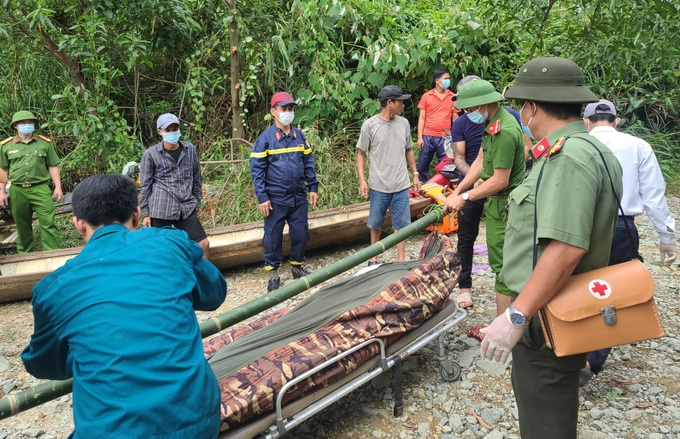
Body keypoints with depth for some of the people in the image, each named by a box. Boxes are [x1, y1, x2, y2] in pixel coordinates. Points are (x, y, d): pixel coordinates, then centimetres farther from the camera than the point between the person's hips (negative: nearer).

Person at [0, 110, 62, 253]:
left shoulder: (45, 143, 5)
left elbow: (53, 166, 6)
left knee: (48, 223, -7)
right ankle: (25, 255, 24)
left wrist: (58, 187, 0)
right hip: (17, 191, 2)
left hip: (41, 189, -1)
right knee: (22, 225, 11)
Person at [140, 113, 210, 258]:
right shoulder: (151, 154, -3)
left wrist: (197, 202, 16)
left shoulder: (190, 150, 6)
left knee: (203, 244, 2)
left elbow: (196, 178, 14)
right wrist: (145, 213, -2)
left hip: (187, 208, 3)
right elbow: (145, 186, -1)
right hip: (160, 210, -3)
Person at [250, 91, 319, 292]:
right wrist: (262, 197, -13)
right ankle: (273, 273, 20)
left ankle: (297, 266, 30)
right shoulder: (266, 137, -7)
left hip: (299, 197, 4)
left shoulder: (299, 135, 6)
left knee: (300, 233, 11)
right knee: (273, 236, 5)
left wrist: (313, 187, 7)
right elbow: (256, 169, -8)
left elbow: (309, 162, 12)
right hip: (276, 199, -4)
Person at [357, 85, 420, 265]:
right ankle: (374, 257, 31)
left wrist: (415, 174, 13)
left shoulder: (404, 123, 4)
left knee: (401, 224, 6)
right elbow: (361, 153, -2)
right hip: (378, 186, -2)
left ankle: (401, 260, 18)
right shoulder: (370, 125, -7)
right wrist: (362, 179, -10)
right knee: (375, 224, 12)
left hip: (401, 185, 3)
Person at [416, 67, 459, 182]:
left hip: (445, 138, 0)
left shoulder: (453, 97, 6)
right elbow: (422, 118, 5)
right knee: (422, 166, 6)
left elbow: (455, 118, 10)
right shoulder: (426, 96, 4)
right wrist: (420, 137, -2)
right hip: (427, 137, 0)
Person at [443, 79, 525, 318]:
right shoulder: (492, 123, 8)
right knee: (502, 263, 17)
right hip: (497, 201, 10)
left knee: (503, 267, -2)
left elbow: (500, 181, -23)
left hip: (503, 205, -10)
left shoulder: (504, 131, -24)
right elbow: (480, 162, 10)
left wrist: (464, 197, -16)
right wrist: (456, 192, 4)